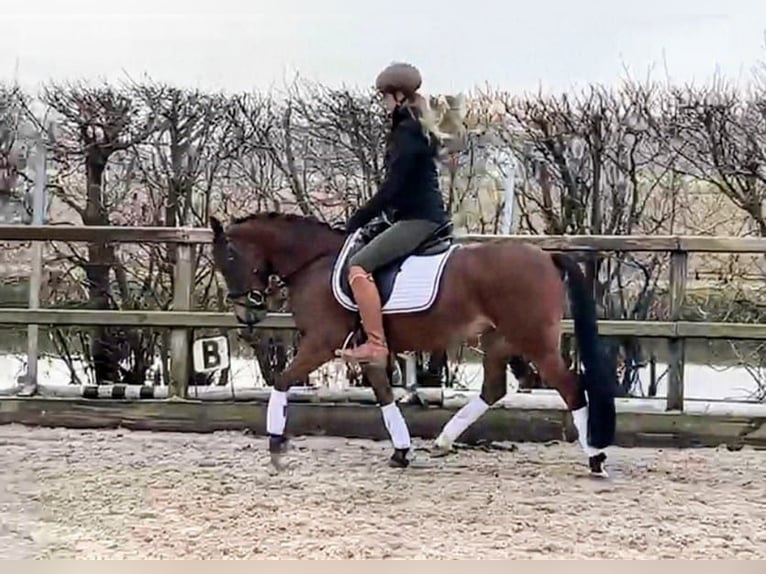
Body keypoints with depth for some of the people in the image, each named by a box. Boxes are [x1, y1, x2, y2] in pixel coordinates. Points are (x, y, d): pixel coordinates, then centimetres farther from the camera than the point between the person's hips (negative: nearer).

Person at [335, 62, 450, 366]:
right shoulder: (418, 129, 17)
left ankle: (376, 345, -25)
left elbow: (393, 187, -18)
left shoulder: (405, 131, -13)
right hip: (429, 216, 11)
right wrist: (367, 215, 20)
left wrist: (359, 219, -10)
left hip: (417, 219, -11)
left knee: (358, 266, -21)